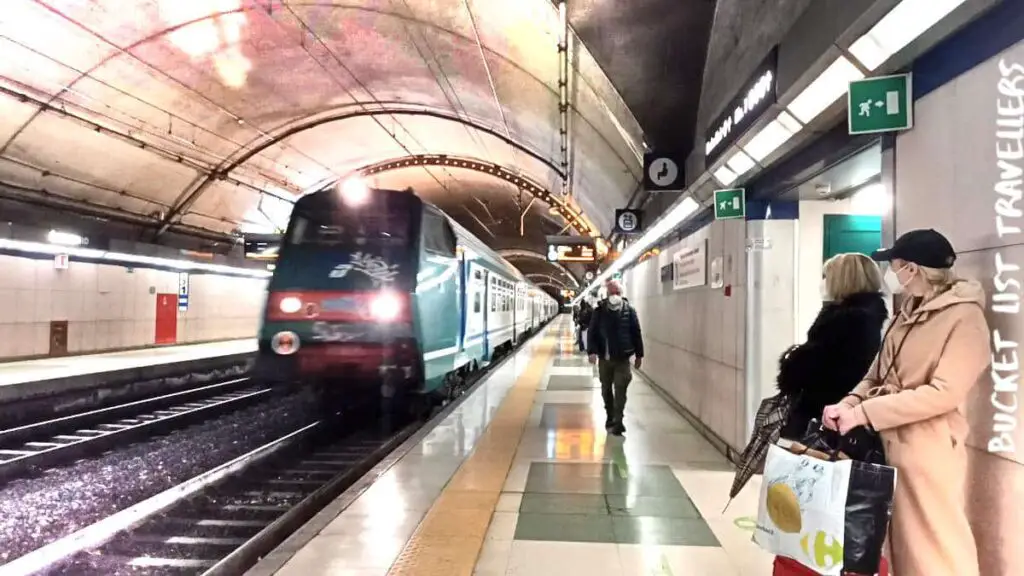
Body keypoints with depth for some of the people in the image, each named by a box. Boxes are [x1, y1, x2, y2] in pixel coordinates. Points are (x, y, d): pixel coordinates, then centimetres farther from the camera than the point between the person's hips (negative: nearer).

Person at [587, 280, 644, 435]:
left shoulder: (629, 311, -3)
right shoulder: (599, 311, -3)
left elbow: (636, 333, 2)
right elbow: (591, 332, -4)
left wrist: (639, 354, 3)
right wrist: (592, 351, -17)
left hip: (622, 358, -2)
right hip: (604, 358, 2)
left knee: (620, 390, -6)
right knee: (606, 389, 14)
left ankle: (618, 422, -2)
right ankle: (610, 417, 31)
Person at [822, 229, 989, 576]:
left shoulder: (964, 317, -12)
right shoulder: (907, 313, 13)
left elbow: (944, 392, -22)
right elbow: (877, 374, 12)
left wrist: (863, 413, -23)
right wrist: (849, 404, -8)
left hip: (927, 451, -8)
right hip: (890, 443, 8)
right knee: (901, 543, 18)